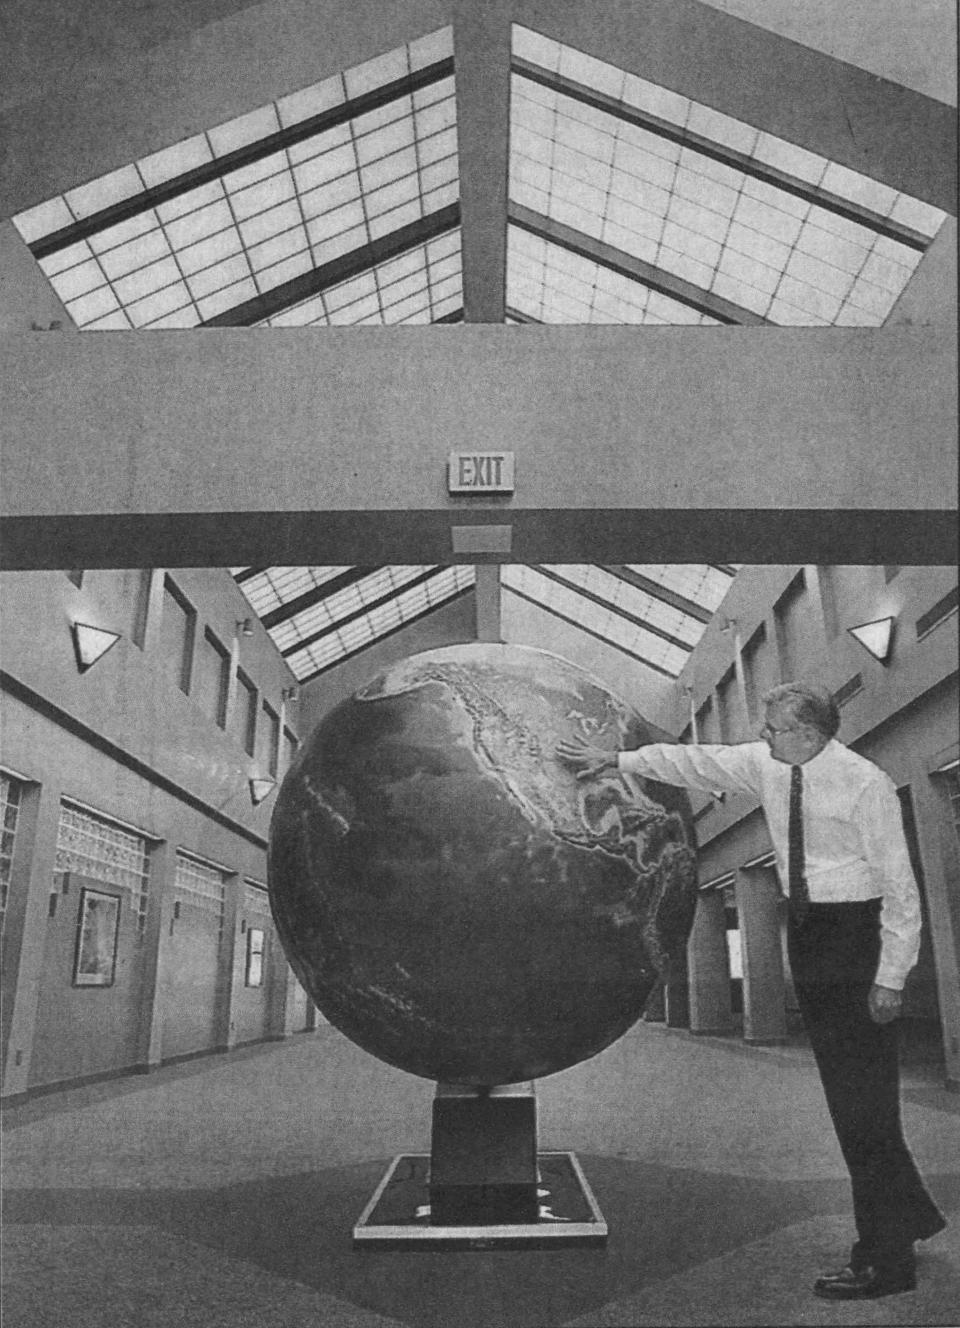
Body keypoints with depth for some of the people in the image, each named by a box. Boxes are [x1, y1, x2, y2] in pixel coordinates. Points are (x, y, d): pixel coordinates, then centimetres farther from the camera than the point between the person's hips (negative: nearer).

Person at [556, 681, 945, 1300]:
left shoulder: (865, 784, -17)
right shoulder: (766, 764, 2)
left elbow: (900, 884, -15)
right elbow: (697, 761, 10)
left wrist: (891, 976, -15)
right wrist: (617, 759, 7)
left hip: (858, 931, -7)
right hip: (806, 927, 7)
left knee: (865, 1094, -3)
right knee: (843, 1090, 14)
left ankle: (887, 1259, 10)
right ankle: (909, 1213, 33)